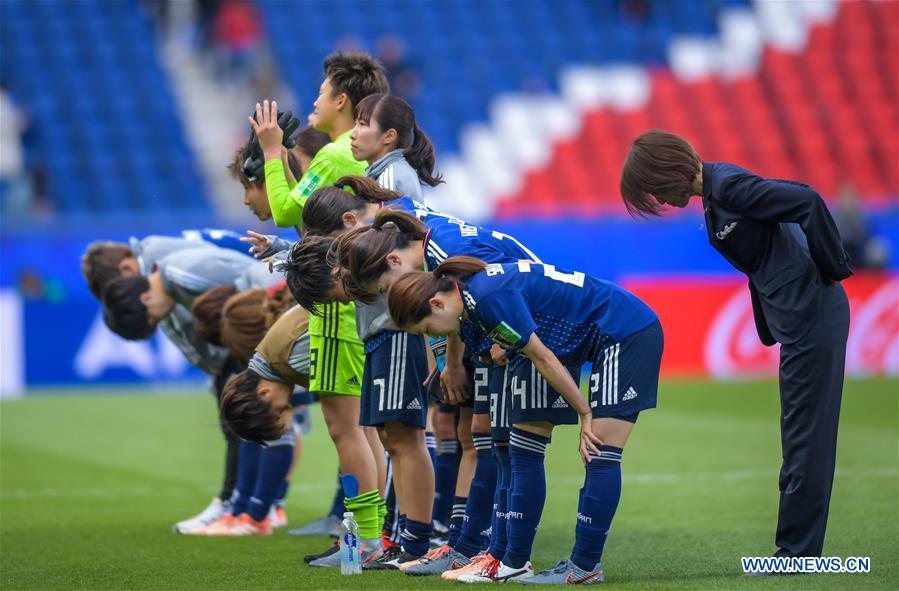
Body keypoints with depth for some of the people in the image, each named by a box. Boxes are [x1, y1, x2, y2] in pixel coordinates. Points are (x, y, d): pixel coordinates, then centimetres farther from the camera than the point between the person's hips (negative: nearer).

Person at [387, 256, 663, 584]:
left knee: (600, 453, -14)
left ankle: (585, 566, -8)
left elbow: (543, 359, -21)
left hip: (628, 333, -10)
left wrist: (585, 412, -14)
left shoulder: (490, 298, -27)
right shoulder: (471, 294, 1)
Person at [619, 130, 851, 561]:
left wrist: (831, 269, -15)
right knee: (803, 437, 13)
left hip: (811, 313, -10)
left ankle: (796, 552, 0)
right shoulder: (716, 192, 13)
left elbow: (808, 202, -25)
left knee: (805, 434, -4)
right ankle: (796, 551, 18)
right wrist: (768, 331, 17)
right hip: (798, 317, 10)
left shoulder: (728, 187, -16)